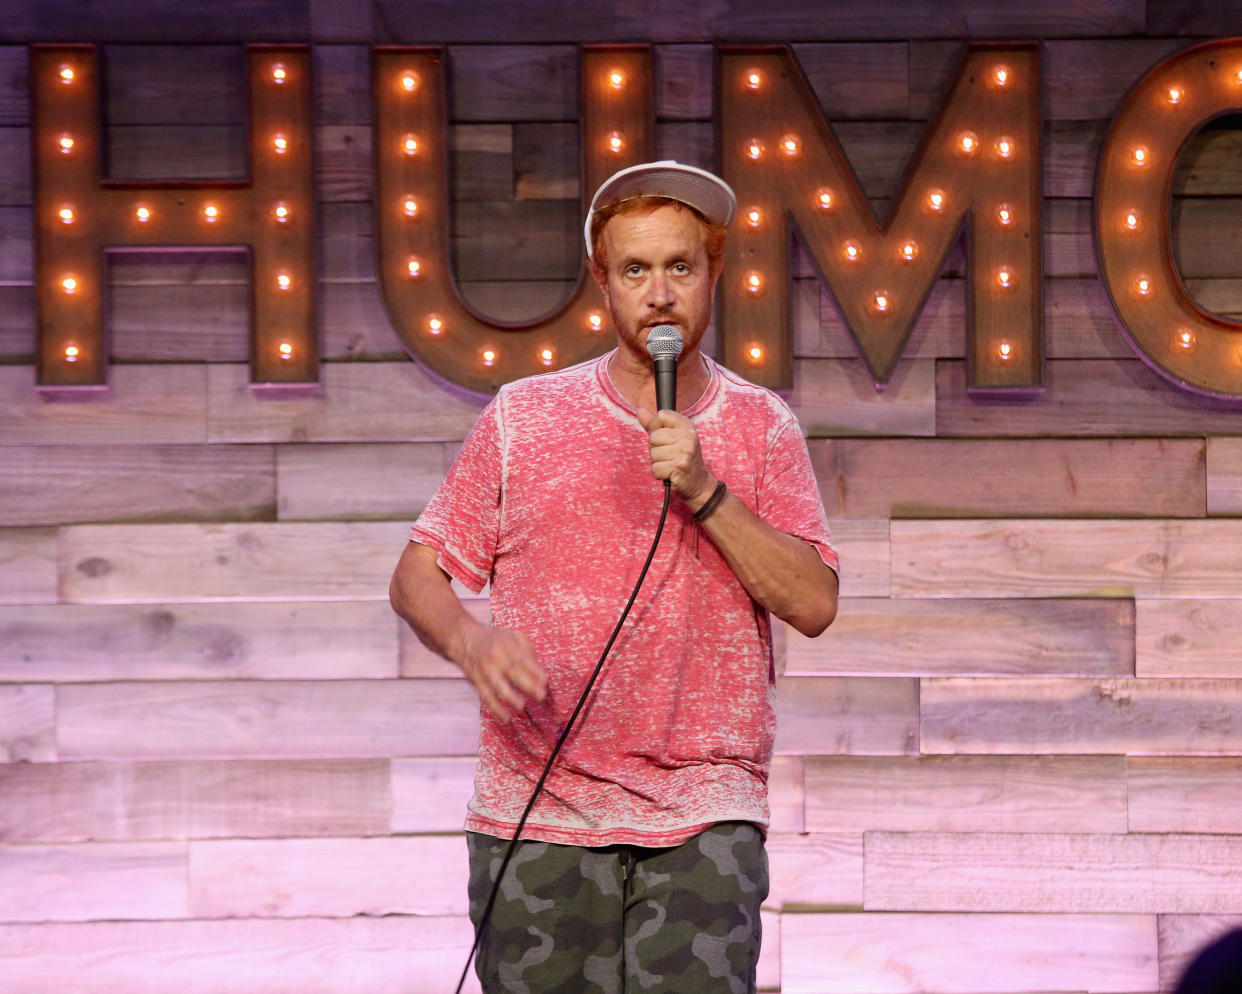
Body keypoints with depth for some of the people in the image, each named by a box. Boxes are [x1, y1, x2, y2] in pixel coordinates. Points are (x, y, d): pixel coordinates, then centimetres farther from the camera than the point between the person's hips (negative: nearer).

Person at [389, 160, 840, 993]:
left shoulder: (761, 427, 8)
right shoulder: (523, 417, 7)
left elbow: (813, 603, -2)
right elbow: (417, 575, 9)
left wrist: (705, 492, -12)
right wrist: (470, 640, -13)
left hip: (704, 821, -1)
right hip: (538, 820, 1)